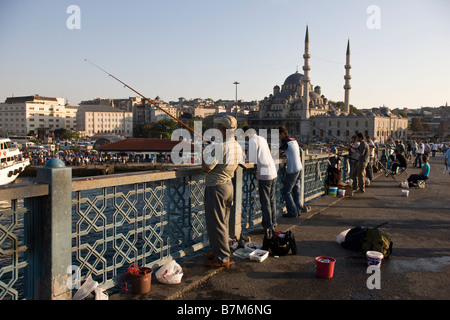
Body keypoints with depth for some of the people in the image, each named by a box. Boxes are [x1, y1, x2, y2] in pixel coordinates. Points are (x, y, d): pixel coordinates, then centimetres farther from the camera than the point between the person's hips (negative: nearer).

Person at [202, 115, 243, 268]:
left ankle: (222, 258, 7)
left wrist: (203, 154, -3)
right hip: (228, 185, 9)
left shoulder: (217, 146, -23)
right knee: (223, 222, 19)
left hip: (216, 188, -9)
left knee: (216, 224, 0)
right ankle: (221, 251, 31)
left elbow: (206, 168, -21)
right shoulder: (237, 146, 5)